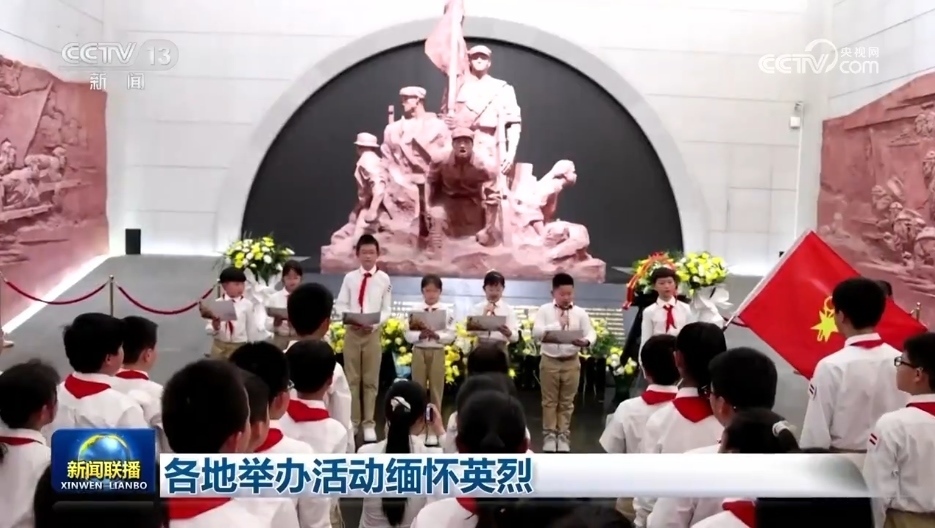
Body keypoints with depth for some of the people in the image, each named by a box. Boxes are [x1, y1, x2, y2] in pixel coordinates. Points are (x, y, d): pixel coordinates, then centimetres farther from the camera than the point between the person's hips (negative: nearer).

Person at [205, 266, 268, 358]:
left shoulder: (247, 304, -7)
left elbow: (252, 328, 0)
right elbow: (209, 330, -2)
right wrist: (214, 327, -24)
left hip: (240, 346, -1)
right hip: (219, 346, 1)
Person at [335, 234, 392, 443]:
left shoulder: (384, 279, 1)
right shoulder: (350, 277, 3)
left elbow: (386, 309, 1)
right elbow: (341, 304, 4)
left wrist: (374, 324, -15)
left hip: (373, 333, -1)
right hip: (352, 332, 1)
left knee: (371, 380, 5)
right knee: (352, 379, 7)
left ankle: (369, 424, 13)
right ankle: (352, 422, 18)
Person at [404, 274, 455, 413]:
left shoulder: (446, 311, 0)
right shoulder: (415, 310, 1)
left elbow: (451, 335, -4)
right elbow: (408, 335, -2)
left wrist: (437, 335, -19)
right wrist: (420, 335, -20)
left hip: (437, 352, 0)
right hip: (419, 351, 1)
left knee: (436, 387, 6)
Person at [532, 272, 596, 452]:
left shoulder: (580, 313, 2)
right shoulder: (544, 310, -2)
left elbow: (591, 332, -3)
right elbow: (536, 332, -13)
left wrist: (586, 341, -26)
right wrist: (558, 324, -21)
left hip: (571, 362, 1)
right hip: (549, 361, -1)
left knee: (567, 402, 9)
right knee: (549, 401, 7)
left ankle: (563, 436, 19)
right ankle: (549, 435, 17)